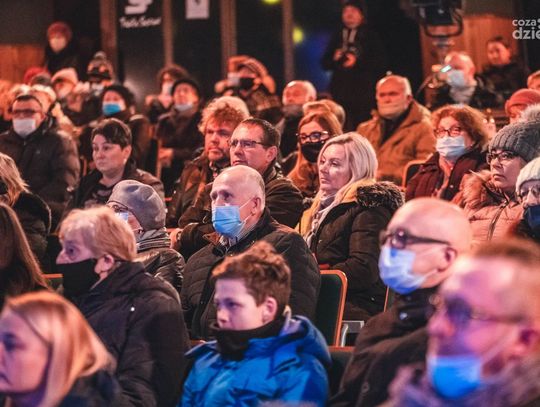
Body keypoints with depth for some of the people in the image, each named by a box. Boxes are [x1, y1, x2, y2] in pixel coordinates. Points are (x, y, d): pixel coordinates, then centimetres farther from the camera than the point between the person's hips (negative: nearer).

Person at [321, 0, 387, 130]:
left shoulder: (371, 37, 7)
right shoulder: (337, 38, 17)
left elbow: (380, 62, -3)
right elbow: (324, 64, 17)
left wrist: (357, 62, -12)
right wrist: (334, 59, -4)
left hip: (363, 91, -3)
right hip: (340, 91, 3)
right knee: (344, 129, -6)